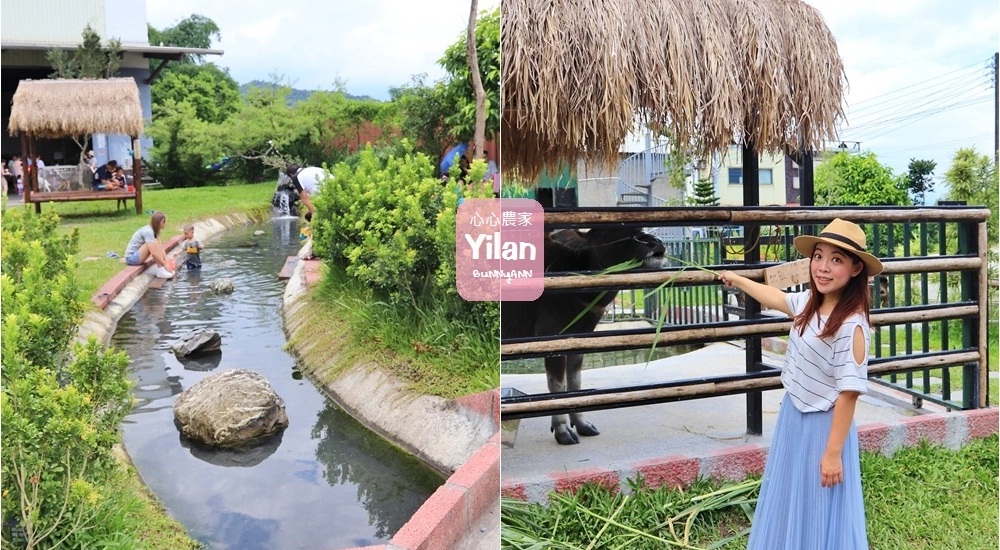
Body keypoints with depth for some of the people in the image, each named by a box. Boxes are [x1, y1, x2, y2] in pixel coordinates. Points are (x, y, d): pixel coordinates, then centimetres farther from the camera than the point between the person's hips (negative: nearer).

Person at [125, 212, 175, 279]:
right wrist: (165, 265, -24)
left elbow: (160, 248, 2)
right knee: (154, 243, -22)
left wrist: (167, 262, -8)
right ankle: (161, 271, -24)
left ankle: (161, 269, -12)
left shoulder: (153, 230, 5)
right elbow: (154, 253, -29)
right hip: (132, 257, -9)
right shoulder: (148, 231, -22)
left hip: (137, 255, 9)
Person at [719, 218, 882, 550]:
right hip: (793, 417, 8)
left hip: (823, 426, -8)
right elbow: (774, 298, 21)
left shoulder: (851, 326, -25)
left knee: (820, 515, 8)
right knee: (789, 503, 24)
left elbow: (849, 392, -24)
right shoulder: (809, 303, -1)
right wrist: (737, 280, 36)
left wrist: (833, 453, -20)